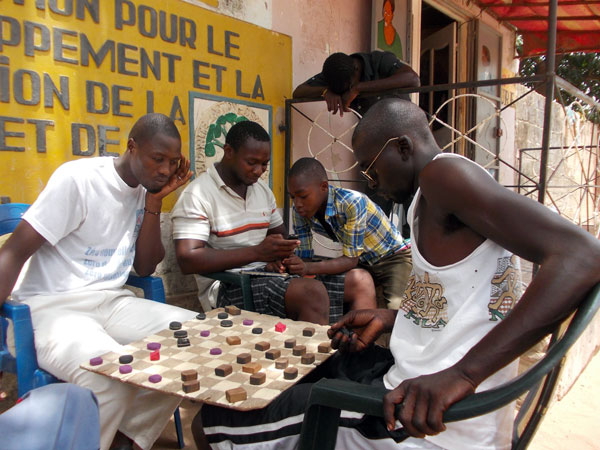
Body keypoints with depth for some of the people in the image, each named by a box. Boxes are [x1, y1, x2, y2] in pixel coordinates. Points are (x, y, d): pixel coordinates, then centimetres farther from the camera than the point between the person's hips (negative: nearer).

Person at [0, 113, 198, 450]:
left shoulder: (147, 190, 6)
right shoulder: (78, 179, -13)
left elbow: (145, 268, 5)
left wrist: (155, 200, -5)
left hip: (111, 302, 7)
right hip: (52, 308, -6)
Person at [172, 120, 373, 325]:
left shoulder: (262, 190, 16)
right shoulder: (197, 194, -8)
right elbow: (187, 260, -18)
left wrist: (278, 254, -2)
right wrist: (257, 252, -22)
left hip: (270, 276, 8)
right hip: (228, 287, -7)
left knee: (360, 281, -10)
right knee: (313, 293, -34)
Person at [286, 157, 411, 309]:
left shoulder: (352, 203, -32)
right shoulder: (300, 211, -14)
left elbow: (351, 259, -29)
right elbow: (304, 257, -8)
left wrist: (309, 268, -42)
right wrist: (285, 263, -31)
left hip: (394, 256, -5)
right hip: (363, 263, 5)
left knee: (392, 308, -28)